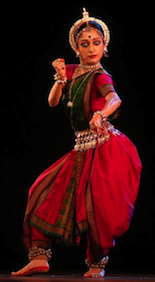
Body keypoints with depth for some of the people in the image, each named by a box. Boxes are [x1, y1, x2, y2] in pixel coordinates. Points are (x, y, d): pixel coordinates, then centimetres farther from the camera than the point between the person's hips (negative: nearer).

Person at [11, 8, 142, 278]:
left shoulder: (100, 76, -10)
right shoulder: (72, 71, 10)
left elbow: (115, 99, -31)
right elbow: (52, 102, 9)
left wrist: (100, 116, -52)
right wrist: (61, 78, -7)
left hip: (105, 147, -7)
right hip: (82, 148, 7)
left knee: (97, 204, -13)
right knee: (46, 193, 3)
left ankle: (97, 264, 6)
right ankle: (40, 257, 6)